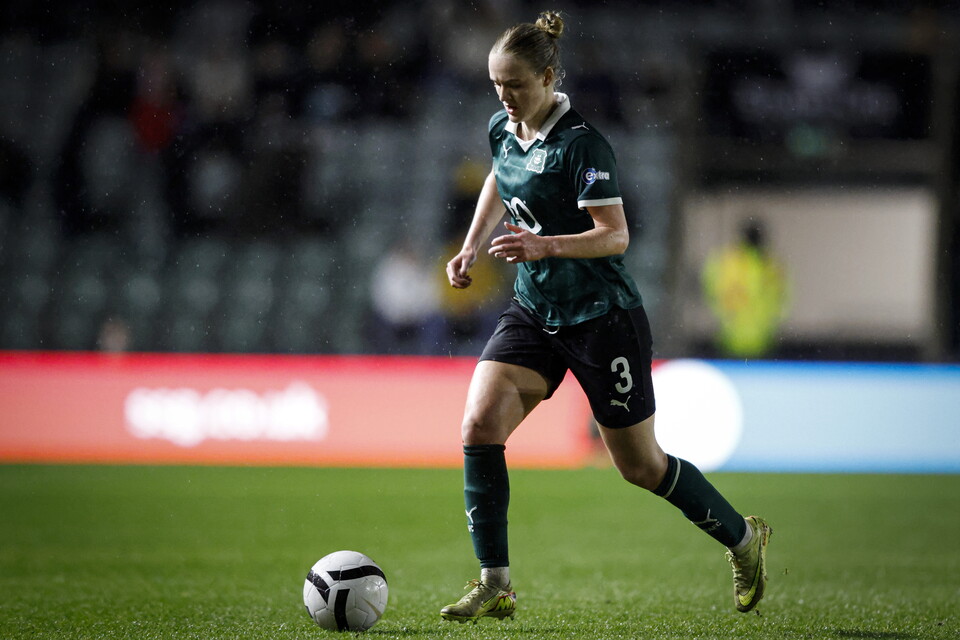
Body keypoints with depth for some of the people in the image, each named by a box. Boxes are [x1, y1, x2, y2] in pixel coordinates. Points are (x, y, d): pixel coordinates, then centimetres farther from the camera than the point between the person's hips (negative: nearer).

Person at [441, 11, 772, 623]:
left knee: (641, 465, 4)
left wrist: (545, 246, -38)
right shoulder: (503, 130, 2)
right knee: (480, 424, -15)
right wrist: (472, 248, 13)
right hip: (534, 311, 7)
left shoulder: (581, 144, -21)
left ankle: (743, 538, 30)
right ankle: (495, 586, -10)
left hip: (602, 317, -7)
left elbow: (615, 236, -23)